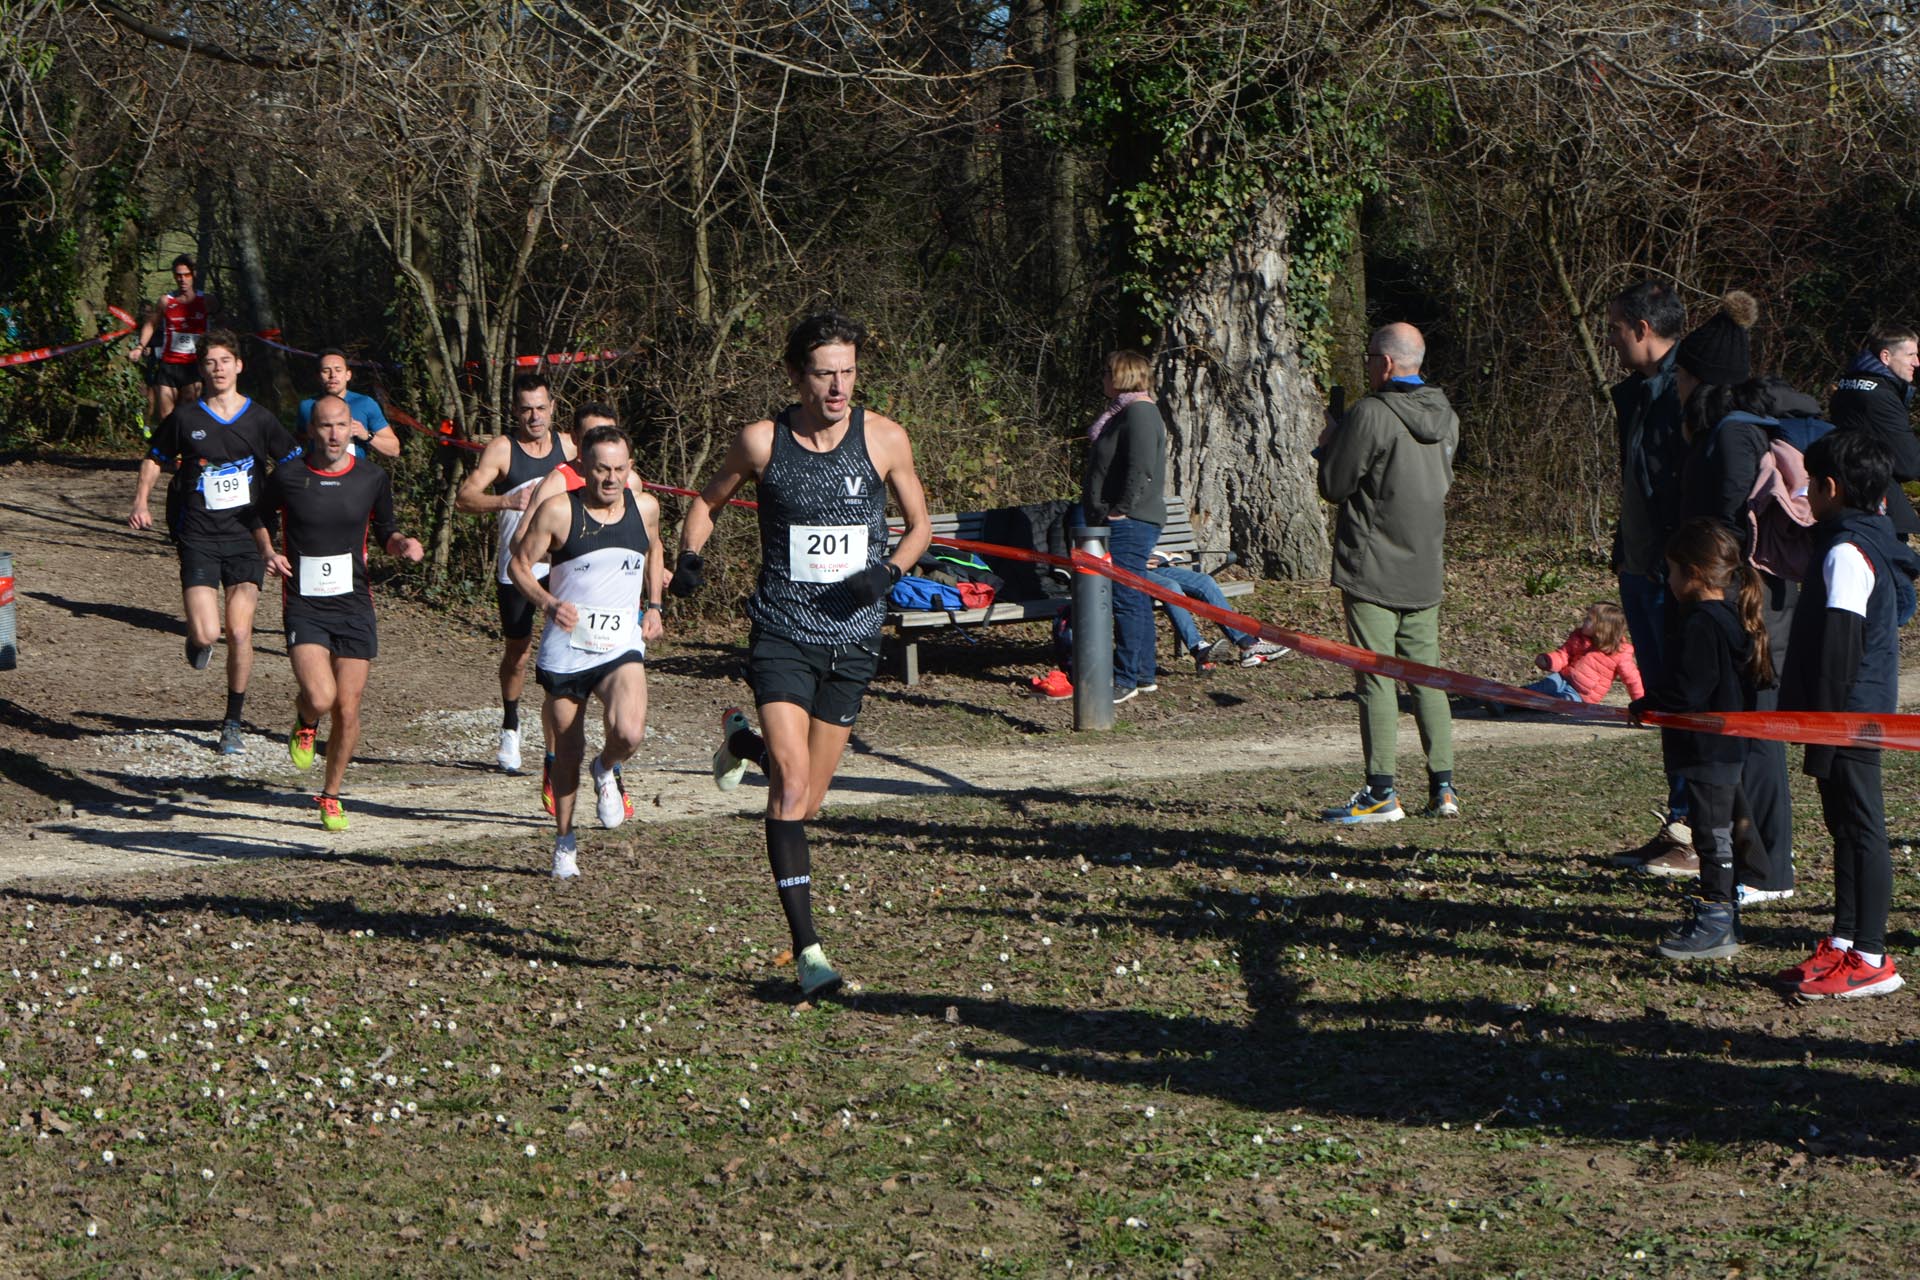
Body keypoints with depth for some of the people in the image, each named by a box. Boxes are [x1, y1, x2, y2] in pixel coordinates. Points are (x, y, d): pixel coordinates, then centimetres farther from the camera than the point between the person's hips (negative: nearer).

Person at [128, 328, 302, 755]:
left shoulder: (260, 419, 3)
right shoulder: (185, 418, 2)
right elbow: (154, 459, 17)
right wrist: (141, 503, 2)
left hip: (246, 536, 1)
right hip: (198, 538, -1)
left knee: (239, 633, -8)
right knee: (206, 635, -15)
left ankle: (233, 724, 9)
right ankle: (197, 641, 25)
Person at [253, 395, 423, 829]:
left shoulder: (373, 479, 2)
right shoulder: (287, 477, -3)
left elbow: (384, 532, 16)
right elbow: (260, 518, 15)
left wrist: (403, 545, -6)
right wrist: (268, 551, -4)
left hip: (354, 605, 2)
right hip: (304, 607, -2)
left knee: (347, 711, 2)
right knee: (320, 697, -22)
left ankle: (331, 795, 24)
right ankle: (304, 724, 17)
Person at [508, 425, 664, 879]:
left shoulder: (645, 507, 2)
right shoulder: (558, 511, -9)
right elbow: (519, 563, -1)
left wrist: (653, 606, 14)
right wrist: (548, 603, -17)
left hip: (622, 647, 1)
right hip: (566, 649, -1)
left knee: (629, 733, -23)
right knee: (567, 751, 8)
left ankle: (607, 771, 12)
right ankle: (564, 841, 29)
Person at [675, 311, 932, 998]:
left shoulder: (884, 439, -3)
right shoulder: (762, 442, -4)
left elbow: (920, 524, 10)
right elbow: (708, 500, 14)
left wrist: (888, 572, -10)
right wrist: (690, 556, -4)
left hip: (853, 638, 2)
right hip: (782, 634, -2)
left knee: (806, 799, 10)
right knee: (792, 778, -19)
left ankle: (742, 740, 45)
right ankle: (807, 950, -15)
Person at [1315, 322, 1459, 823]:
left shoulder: (1370, 414, -15)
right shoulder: (1446, 416, 9)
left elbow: (1334, 486, -11)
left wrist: (1330, 445, 10)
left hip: (1372, 571, -7)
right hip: (1425, 571, 7)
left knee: (1375, 679, -4)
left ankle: (1382, 794, -4)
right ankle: (1443, 788, 10)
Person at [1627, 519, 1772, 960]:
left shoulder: (1701, 624, -21)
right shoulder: (1732, 617, 10)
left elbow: (1685, 689, -24)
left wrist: (1643, 707, -9)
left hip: (1707, 749, -10)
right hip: (1727, 745, 10)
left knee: (1713, 834, -4)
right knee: (1719, 831, 16)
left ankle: (1715, 923, 1)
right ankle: (1723, 916, 24)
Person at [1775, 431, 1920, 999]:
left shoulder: (1847, 552, -17)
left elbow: (1839, 643, -21)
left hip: (1848, 716, -10)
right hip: (1869, 709, 10)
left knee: (1860, 828, -6)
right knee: (1846, 825, 15)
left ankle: (1870, 960, -3)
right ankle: (1845, 940, 23)